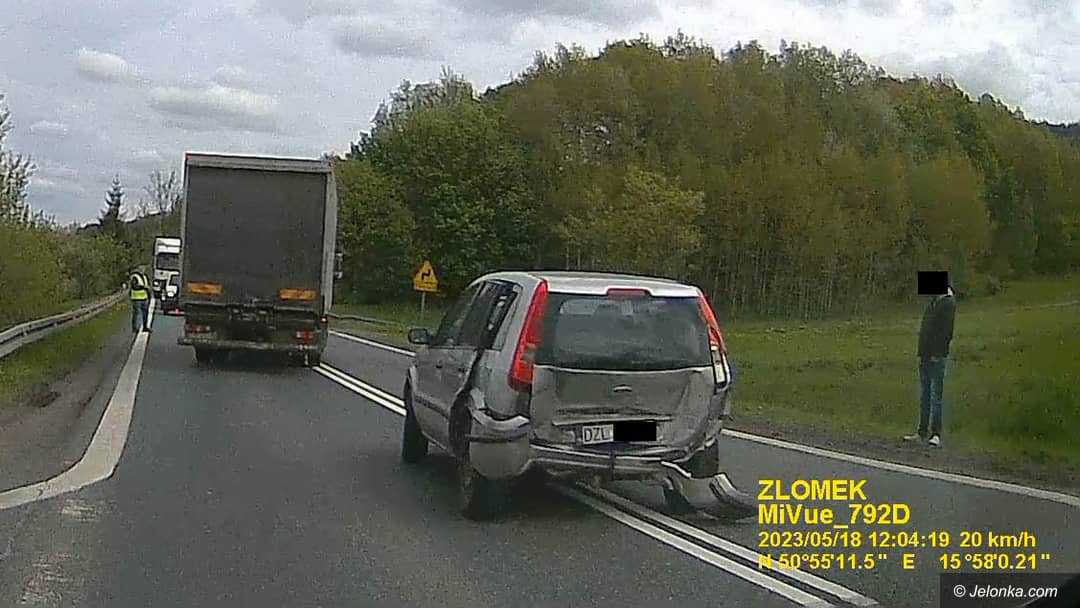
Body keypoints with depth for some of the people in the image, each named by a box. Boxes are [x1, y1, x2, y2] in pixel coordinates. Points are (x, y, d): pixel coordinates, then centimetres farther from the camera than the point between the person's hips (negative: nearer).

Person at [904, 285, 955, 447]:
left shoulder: (948, 303, -7)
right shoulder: (933, 303, 18)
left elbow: (947, 331, -15)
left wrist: (937, 353, -18)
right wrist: (921, 353, 12)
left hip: (937, 358, -8)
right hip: (926, 357, 8)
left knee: (936, 396, -6)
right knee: (924, 397, 10)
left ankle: (936, 434, -4)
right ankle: (922, 432, 15)